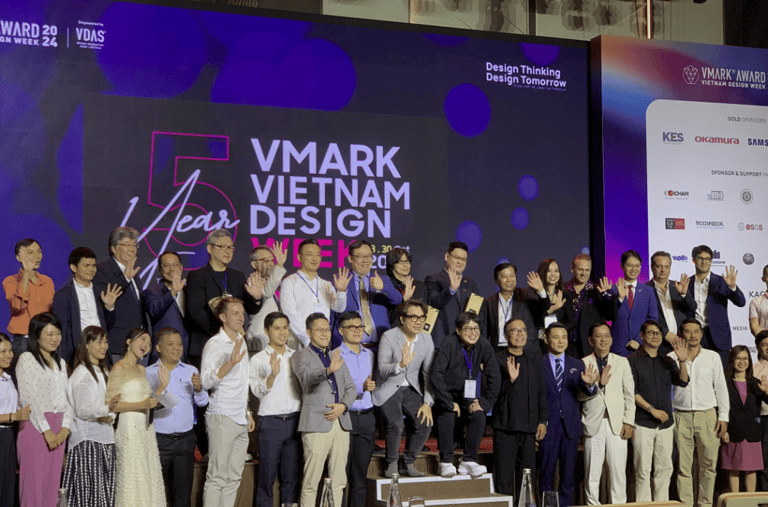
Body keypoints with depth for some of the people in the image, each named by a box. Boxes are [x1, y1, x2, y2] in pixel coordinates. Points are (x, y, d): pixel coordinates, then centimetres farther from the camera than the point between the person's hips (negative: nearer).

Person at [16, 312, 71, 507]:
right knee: (33, 482, -6)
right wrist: (46, 430, -13)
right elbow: (29, 398, -10)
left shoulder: (61, 363, 17)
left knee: (52, 482, 5)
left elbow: (66, 398, 13)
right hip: (35, 426, -6)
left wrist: (65, 428, -2)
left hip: (57, 429, 6)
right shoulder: (26, 359, -2)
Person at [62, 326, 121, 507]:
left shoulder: (102, 372, 18)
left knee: (105, 491, 3)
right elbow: (81, 410, -14)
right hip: (87, 439, -8)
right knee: (89, 492, -10)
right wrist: (106, 409, -29)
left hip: (105, 438, 8)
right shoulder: (82, 373, -7)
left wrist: (110, 416, 1)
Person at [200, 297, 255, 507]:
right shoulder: (214, 344, -9)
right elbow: (206, 381, -20)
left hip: (240, 419, 8)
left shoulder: (241, 341, 16)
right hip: (222, 418, -8)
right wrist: (231, 362, -31)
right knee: (217, 477, -7)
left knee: (234, 477, 8)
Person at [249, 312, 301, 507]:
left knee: (293, 475, 5)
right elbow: (258, 390, -12)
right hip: (271, 422, -3)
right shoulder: (258, 359, 1)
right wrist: (273, 374, -28)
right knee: (267, 474, -1)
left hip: (294, 420, 4)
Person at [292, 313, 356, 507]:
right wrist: (328, 371, -39)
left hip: (340, 423, 6)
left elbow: (351, 388, 19)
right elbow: (307, 376, -20)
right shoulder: (301, 356, 2)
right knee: (311, 482, -6)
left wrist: (343, 406, -1)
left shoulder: (336, 356, 20)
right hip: (316, 423, -6)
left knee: (338, 481, 7)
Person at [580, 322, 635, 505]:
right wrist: (599, 385, -17)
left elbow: (630, 395, 9)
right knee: (592, 473, 1)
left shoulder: (622, 362, 11)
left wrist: (628, 422, 2)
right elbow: (581, 395, -3)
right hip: (593, 423, -1)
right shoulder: (584, 364, 4)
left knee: (618, 471, 0)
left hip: (617, 423, 1)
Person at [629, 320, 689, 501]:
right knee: (643, 470, -4)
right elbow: (631, 392, -7)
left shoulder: (667, 361, 15)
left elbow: (682, 382, 3)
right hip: (643, 423, -5)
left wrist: (683, 361, -12)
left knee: (665, 469, 6)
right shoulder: (633, 360, 0)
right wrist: (652, 409, -12)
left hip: (665, 422, 5)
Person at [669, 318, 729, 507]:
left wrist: (723, 416, 5)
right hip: (681, 416, -1)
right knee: (683, 465, -1)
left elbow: (721, 387, 10)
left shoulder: (712, 357, 8)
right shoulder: (672, 358, 4)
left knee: (709, 464, -1)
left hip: (707, 415, 1)